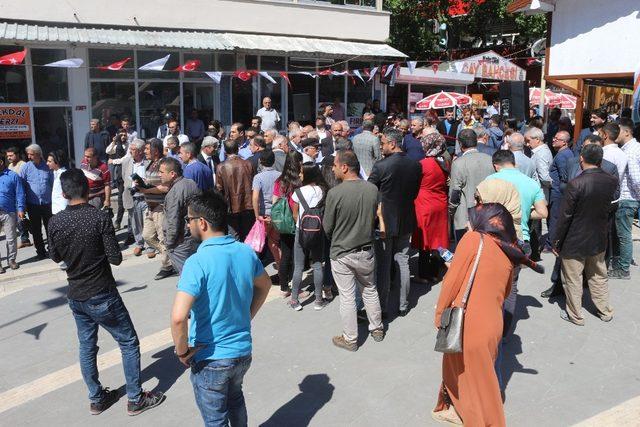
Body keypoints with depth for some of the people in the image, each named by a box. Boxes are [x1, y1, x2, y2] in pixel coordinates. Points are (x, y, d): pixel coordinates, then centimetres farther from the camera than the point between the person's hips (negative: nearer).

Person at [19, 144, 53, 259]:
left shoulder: (47, 166, 0)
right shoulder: (26, 167, -2)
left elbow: (52, 184, 9)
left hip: (47, 203, 0)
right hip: (33, 205, 0)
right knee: (36, 230, 8)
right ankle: (41, 252, 19)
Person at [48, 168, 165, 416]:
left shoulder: (55, 222, -5)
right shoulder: (99, 218, -18)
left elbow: (56, 257, 9)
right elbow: (116, 259, -16)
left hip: (75, 296, 6)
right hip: (102, 295, -5)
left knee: (87, 347, 18)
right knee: (129, 343, 7)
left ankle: (96, 399, 30)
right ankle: (135, 399, 14)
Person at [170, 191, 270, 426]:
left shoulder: (198, 262, -25)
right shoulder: (246, 252, -5)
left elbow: (178, 317, -33)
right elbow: (265, 285, 14)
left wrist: (182, 351, -16)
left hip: (211, 359, -6)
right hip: (243, 351, 6)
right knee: (235, 398, 32)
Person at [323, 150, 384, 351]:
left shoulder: (335, 193, -22)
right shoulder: (372, 189, -9)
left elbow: (327, 227, -11)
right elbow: (374, 218, 4)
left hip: (342, 253, -4)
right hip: (366, 250, 4)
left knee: (347, 297, 9)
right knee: (370, 291, 22)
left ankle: (350, 339, 21)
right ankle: (377, 329, 37)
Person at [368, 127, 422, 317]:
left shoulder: (381, 166, -18)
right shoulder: (415, 165, -3)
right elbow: (415, 192, 7)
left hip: (384, 221, -5)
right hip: (406, 221, 5)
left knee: (383, 265, 6)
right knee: (402, 262, 14)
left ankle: (382, 307, 14)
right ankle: (403, 306, 23)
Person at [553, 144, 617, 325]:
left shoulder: (575, 184, -24)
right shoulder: (612, 181, -8)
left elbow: (565, 217, -18)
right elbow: (610, 208, 6)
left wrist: (556, 242, -9)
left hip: (575, 242, -5)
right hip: (599, 240, 6)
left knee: (573, 280, 12)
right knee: (598, 276, 23)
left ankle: (575, 316, 25)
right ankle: (605, 312, 37)